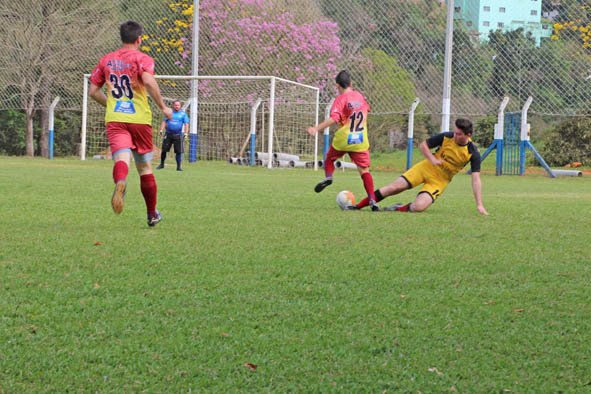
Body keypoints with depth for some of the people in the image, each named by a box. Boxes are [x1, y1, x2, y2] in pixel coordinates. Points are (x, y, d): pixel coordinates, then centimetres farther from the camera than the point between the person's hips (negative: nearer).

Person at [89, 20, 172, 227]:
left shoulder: (106, 60, 13)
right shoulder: (142, 58, -1)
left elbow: (93, 91, 15)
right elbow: (149, 81, -21)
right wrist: (163, 107, -11)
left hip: (114, 120, 2)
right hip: (139, 119, -1)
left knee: (122, 157, -17)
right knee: (144, 166, 14)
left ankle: (120, 182, -55)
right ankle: (152, 214, 25)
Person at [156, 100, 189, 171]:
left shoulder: (183, 114, 6)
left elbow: (186, 124, 1)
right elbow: (164, 122, 11)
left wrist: (186, 133, -11)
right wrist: (161, 130, -1)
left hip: (178, 135, -2)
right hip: (168, 134, 2)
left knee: (178, 151, -5)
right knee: (164, 149, 2)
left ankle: (179, 166, 3)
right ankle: (162, 164, 17)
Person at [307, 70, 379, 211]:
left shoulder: (341, 99, -8)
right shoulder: (359, 96, 9)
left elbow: (333, 119, -21)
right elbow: (366, 109, 30)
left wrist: (317, 128, -26)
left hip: (343, 139, -3)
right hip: (361, 140, 3)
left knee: (329, 158, 23)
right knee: (364, 170, 1)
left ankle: (328, 177, -5)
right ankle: (372, 200, -12)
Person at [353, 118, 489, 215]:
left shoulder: (473, 152, -16)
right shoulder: (447, 137, -12)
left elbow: (476, 179, -15)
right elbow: (423, 145, 0)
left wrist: (479, 205, -20)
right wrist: (432, 159, -19)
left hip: (440, 180, -1)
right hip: (427, 167, 1)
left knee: (418, 207, -25)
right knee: (395, 187, -14)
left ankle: (400, 208, 8)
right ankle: (357, 206, -6)